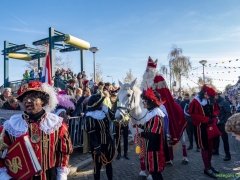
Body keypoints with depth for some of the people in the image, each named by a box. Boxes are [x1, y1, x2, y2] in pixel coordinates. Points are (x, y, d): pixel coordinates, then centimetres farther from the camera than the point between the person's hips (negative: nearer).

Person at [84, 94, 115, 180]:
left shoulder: (105, 109, -2)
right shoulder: (90, 117, -21)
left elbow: (113, 117, 16)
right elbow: (91, 134, -22)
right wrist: (96, 147, -22)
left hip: (109, 142, 6)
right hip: (99, 145, -6)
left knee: (109, 163, 20)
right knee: (98, 165, 10)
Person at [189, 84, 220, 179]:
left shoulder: (212, 101, 7)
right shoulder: (196, 101, -15)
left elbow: (217, 110, 17)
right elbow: (193, 114, -21)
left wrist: (214, 114, -7)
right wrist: (207, 119, -24)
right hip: (201, 127, -7)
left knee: (210, 146, 15)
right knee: (204, 147, -1)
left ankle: (209, 165, 30)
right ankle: (207, 168, 10)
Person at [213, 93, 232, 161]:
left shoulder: (224, 102, -11)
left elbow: (228, 113, -15)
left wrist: (225, 122, -18)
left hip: (222, 124, -7)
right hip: (216, 123, 7)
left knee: (225, 139, -1)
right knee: (215, 137, 16)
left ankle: (228, 155, 8)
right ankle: (215, 150, 32)